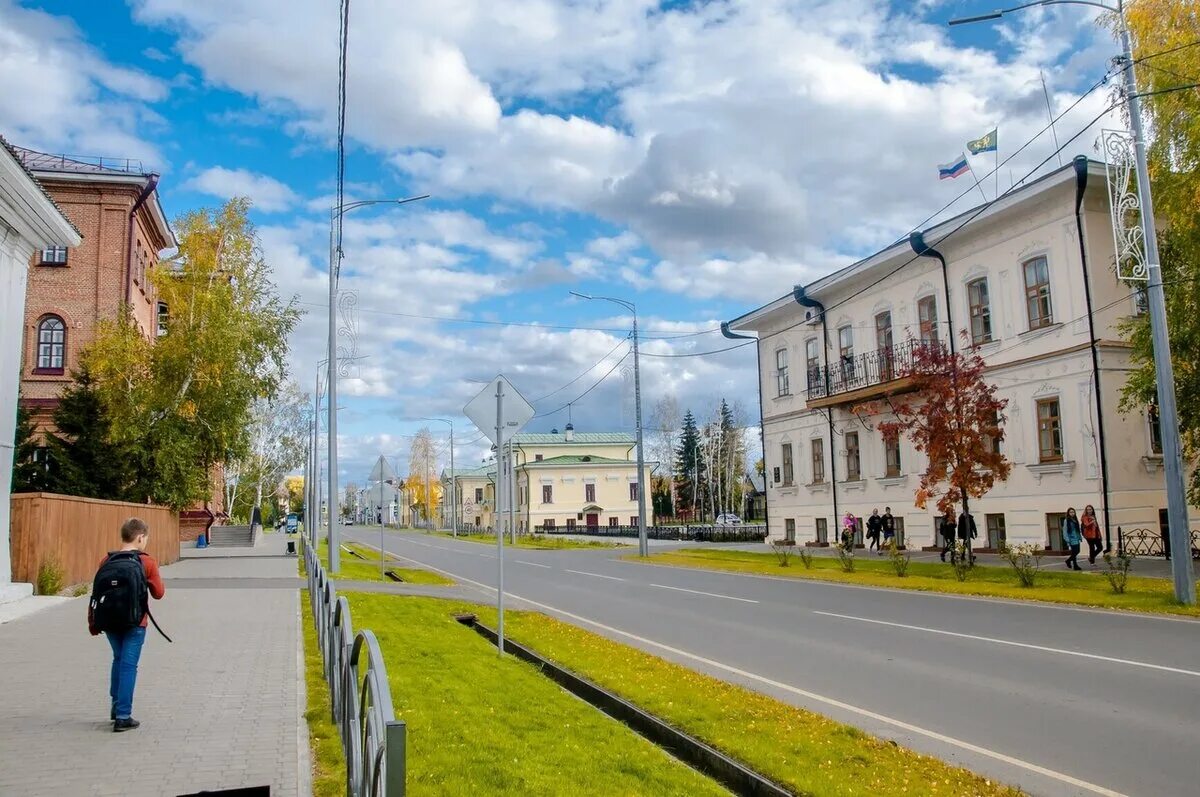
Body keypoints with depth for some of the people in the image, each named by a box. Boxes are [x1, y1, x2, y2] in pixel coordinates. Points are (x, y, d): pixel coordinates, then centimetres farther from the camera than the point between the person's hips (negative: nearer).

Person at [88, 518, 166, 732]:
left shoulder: (106, 561, 1)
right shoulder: (147, 562, -9)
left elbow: (95, 593, 4)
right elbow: (158, 593, -3)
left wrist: (93, 622, 13)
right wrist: (156, 575, 14)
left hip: (109, 621, 4)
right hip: (134, 623, -4)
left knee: (118, 660, 23)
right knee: (128, 666, 1)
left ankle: (116, 707, 30)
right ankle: (123, 717, 2)